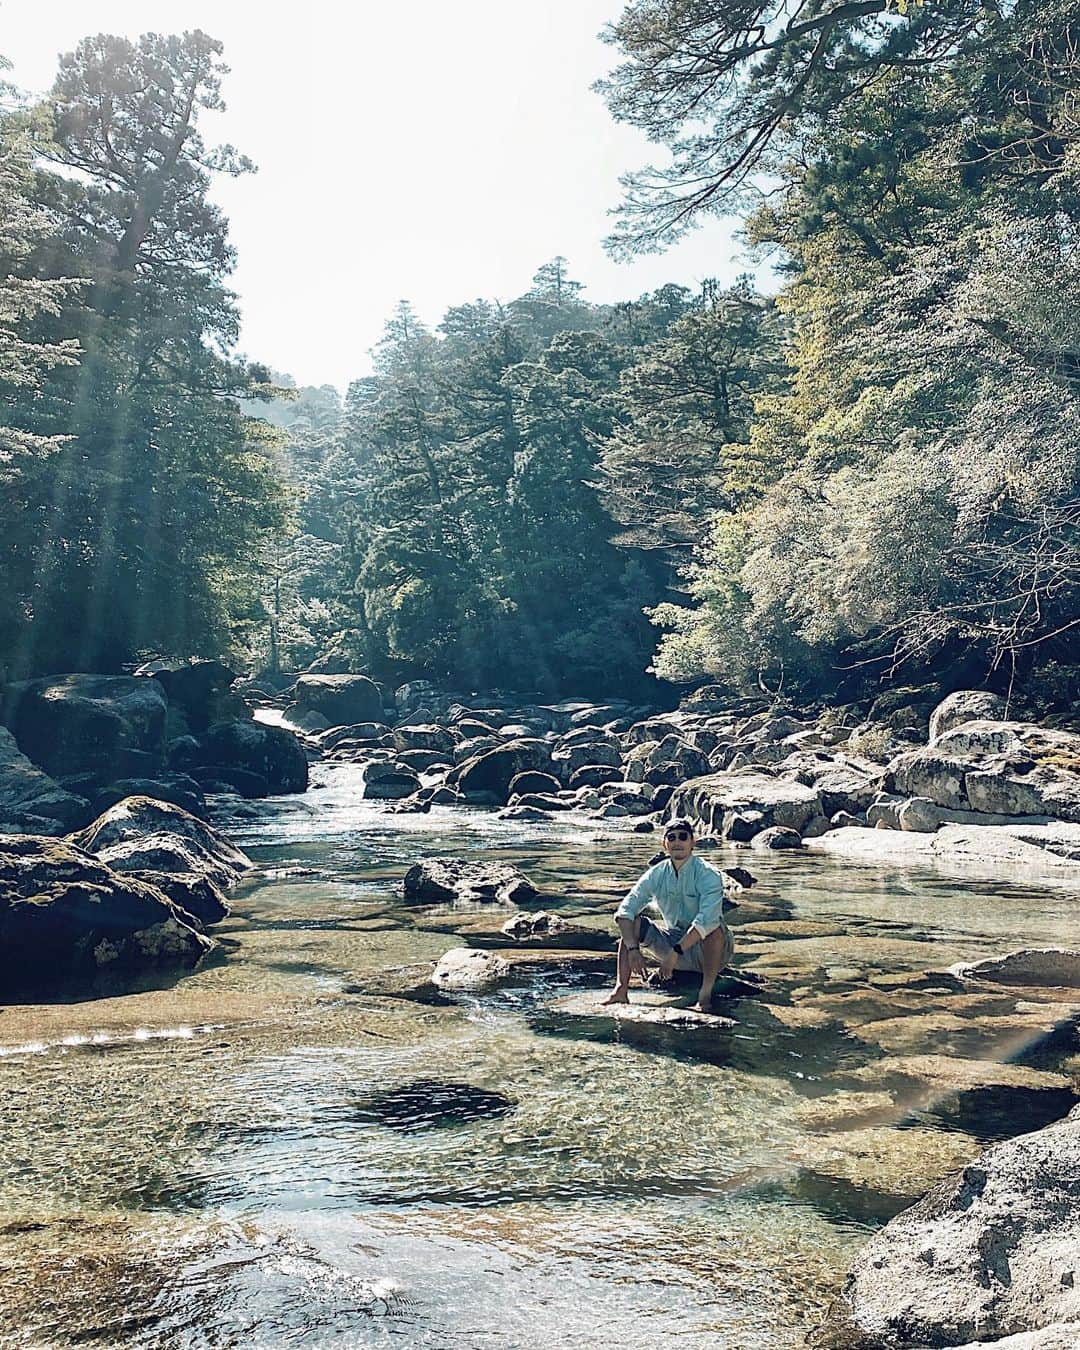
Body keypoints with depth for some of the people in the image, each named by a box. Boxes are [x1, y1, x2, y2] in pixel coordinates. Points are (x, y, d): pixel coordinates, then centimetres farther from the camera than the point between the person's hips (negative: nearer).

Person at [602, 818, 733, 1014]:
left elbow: (706, 919, -34)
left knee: (714, 926, -36)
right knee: (632, 923, -14)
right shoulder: (656, 874, -5)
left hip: (708, 950, -5)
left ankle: (706, 993, -26)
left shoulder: (708, 875, -19)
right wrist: (633, 949, -27)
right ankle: (621, 990, -20)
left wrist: (675, 952, -38)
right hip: (674, 942, 5)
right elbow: (625, 911, -12)